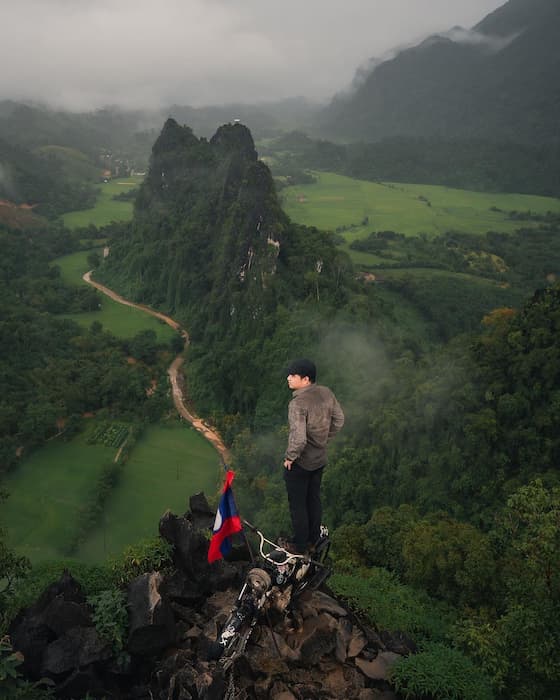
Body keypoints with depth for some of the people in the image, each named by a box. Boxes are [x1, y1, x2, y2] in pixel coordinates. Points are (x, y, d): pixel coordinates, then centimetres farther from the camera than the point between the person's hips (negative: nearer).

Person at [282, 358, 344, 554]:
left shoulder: (298, 403, -29)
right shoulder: (326, 393, -7)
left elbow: (299, 438, -33)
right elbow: (338, 420, 5)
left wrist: (289, 457, -16)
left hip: (300, 463, -7)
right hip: (320, 459, 7)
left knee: (297, 504, 12)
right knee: (314, 499, 24)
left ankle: (299, 545, 28)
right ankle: (313, 538, 41)